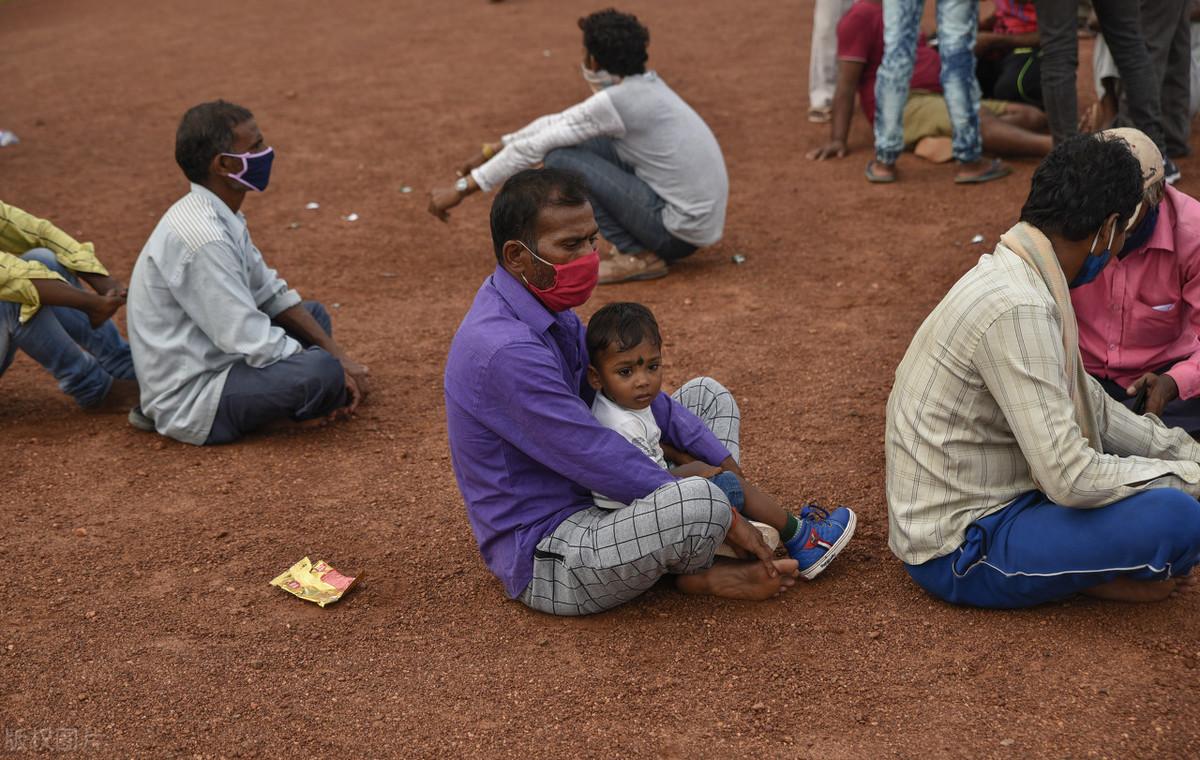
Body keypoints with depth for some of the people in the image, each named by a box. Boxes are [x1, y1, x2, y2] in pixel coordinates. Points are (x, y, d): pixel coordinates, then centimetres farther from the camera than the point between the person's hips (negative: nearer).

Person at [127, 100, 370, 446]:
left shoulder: (223, 217, 6)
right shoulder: (202, 238, -25)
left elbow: (272, 295, 12)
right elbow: (254, 342, -25)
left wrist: (337, 353, 2)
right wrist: (335, 368, -14)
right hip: (189, 407, -10)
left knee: (313, 314, 20)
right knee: (321, 371, -30)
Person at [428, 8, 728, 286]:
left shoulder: (616, 100, -18)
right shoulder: (643, 85, 9)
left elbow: (533, 148, -13)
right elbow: (558, 123, 19)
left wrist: (461, 190, -7)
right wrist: (492, 151, 24)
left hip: (681, 232, -9)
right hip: (701, 221, 9)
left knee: (561, 159, -10)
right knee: (592, 144, 16)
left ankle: (637, 256, -5)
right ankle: (645, 247, 13)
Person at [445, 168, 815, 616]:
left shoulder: (550, 309, 6)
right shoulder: (504, 351, -28)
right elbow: (600, 459, -26)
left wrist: (729, 468, 2)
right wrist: (722, 518, -19)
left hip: (584, 498, 11)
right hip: (544, 564, -11)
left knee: (706, 395, 14)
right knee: (697, 502, -35)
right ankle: (700, 577, 1)